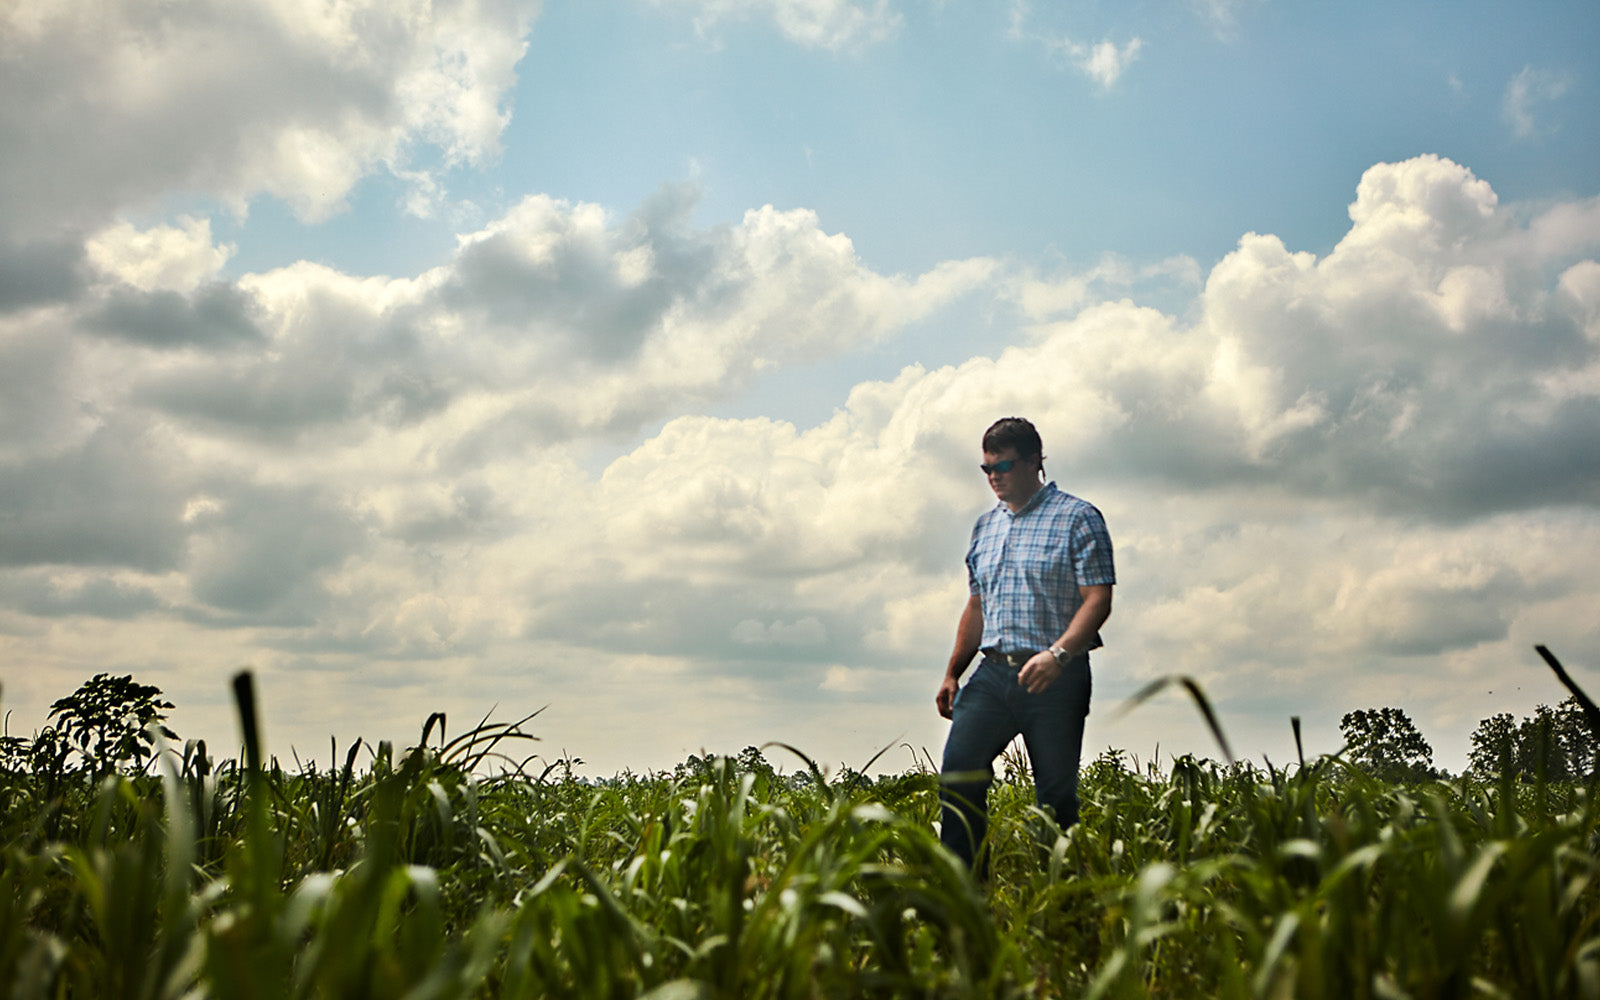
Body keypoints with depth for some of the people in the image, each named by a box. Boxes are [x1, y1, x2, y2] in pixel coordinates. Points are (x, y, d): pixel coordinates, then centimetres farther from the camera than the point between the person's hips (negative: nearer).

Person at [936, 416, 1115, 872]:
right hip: (994, 672, 5)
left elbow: (1098, 600, -10)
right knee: (958, 769, -10)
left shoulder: (1078, 518, -2)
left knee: (1056, 792, 0)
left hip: (1057, 678, -5)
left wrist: (1058, 654, -24)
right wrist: (953, 673, 18)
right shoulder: (985, 526, 17)